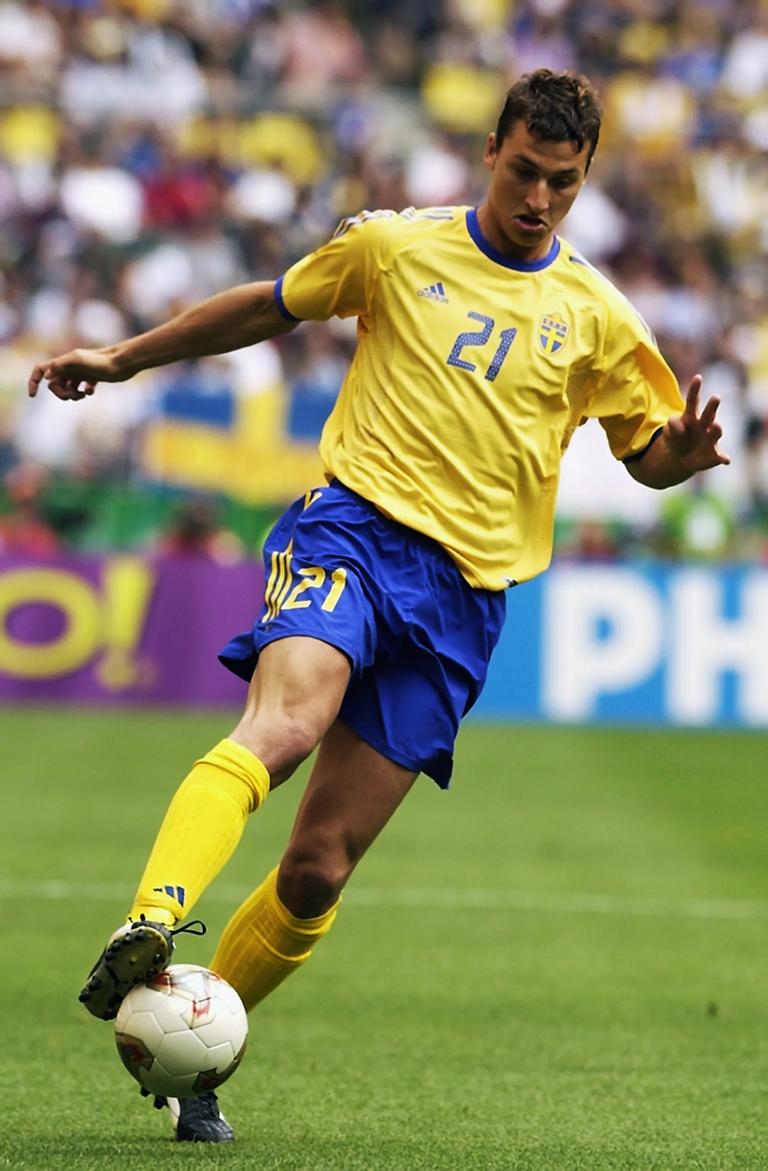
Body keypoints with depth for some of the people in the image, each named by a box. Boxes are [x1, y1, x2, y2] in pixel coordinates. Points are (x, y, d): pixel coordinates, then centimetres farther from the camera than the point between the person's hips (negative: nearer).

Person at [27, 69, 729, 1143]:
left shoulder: (594, 319, 12)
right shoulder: (396, 247, 9)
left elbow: (650, 456, 21)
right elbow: (270, 306, 22)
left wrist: (685, 449, -3)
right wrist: (125, 358, 22)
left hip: (464, 594, 2)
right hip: (354, 526, -2)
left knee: (320, 868, -3)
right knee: (282, 723, -35)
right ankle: (148, 929, -52)